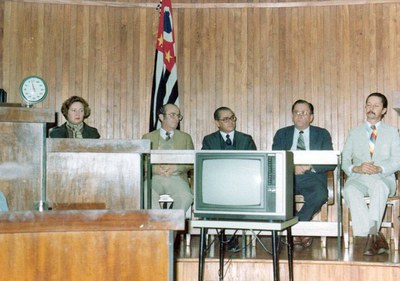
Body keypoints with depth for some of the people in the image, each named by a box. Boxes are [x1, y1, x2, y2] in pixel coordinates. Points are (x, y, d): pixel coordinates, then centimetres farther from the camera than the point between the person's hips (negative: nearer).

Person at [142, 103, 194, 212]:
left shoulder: (185, 137, 20)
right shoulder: (148, 137, 18)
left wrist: (175, 167, -8)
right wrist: (155, 168, -11)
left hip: (176, 178, 1)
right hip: (154, 177, -1)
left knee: (186, 197, -32)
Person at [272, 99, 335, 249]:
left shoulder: (322, 134, 14)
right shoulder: (281, 134, 16)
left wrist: (310, 167, -15)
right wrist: (292, 167, -16)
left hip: (312, 177, -1)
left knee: (320, 195, -34)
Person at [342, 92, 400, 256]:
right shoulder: (354, 133, 21)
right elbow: (344, 161, 11)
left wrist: (379, 168, -17)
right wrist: (356, 168, -13)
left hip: (383, 178, -1)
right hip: (358, 179, 1)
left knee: (379, 186, -39)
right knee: (350, 190, -35)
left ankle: (372, 234, -41)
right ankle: (376, 237, -37)